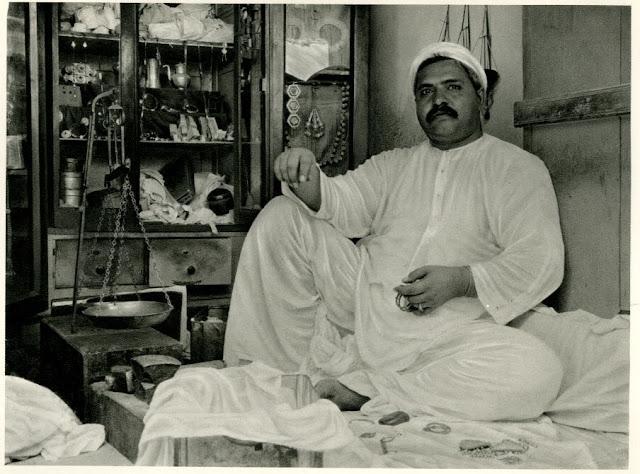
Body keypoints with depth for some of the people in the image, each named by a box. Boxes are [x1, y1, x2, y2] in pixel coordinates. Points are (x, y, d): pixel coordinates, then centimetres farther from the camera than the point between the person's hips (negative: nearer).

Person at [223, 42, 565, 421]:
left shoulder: (518, 168, 6)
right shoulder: (392, 165, 19)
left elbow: (541, 261, -6)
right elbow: (343, 205, 2)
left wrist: (461, 280, -21)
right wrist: (309, 182, -20)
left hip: (447, 327, -2)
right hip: (358, 299, 3)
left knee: (540, 372, -32)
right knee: (282, 216, -9)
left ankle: (363, 393, -21)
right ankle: (282, 371, -8)